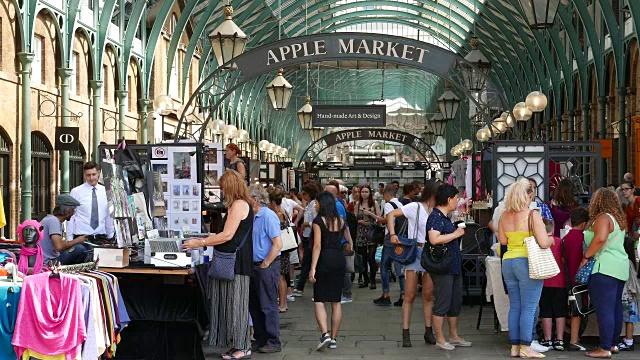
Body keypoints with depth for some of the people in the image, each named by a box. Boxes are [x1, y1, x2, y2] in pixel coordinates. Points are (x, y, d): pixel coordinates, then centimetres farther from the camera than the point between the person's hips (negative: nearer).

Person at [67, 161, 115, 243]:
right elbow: (70, 217, -1)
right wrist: (69, 239, -6)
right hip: (81, 237, -3)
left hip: (101, 236, 3)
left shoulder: (105, 192, 9)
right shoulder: (76, 192, 0)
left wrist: (110, 237, 13)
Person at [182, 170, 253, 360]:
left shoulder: (239, 205, -13)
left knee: (235, 304, -5)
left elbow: (227, 235, -17)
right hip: (234, 263, 10)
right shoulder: (241, 204, 19)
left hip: (236, 264, -10)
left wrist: (200, 243, -11)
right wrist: (209, 239, 24)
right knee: (231, 303, 10)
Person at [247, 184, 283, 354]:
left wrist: (265, 264, -16)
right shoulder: (253, 217, 12)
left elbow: (277, 244, -20)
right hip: (255, 266, 9)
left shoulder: (268, 216, -16)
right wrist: (255, 265, 10)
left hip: (267, 267, -9)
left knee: (268, 306, -3)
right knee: (254, 305, 14)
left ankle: (273, 343, 5)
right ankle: (260, 340, 23)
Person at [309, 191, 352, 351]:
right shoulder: (340, 220, 9)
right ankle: (334, 339, 11)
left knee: (319, 300, -1)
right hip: (339, 260, 5)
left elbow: (317, 246, -13)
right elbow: (349, 241, 13)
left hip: (324, 260, -5)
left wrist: (313, 268, -14)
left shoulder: (318, 221, -8)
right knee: (336, 301, 8)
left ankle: (325, 334, -18)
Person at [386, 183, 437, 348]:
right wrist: (392, 234, -18)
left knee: (428, 295, 9)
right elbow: (391, 215, -7)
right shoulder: (415, 207, -4)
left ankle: (428, 331, 17)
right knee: (410, 295, -2)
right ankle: (406, 333, 2)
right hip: (414, 251, -5)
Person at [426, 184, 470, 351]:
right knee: (442, 304, -3)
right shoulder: (435, 216, -15)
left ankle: (454, 336, 25)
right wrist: (456, 234, -19)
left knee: (455, 303, 15)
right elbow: (434, 239, -29)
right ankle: (440, 339, 5)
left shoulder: (445, 217, 16)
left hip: (454, 266, 10)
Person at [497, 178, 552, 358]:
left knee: (514, 307, 12)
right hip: (528, 262, -6)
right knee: (528, 308, -1)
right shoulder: (533, 215, -12)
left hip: (508, 262, 6)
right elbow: (543, 243, -17)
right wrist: (551, 240, 4)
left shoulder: (504, 216, 5)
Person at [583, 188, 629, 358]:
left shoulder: (602, 218, -11)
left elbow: (600, 238, -26)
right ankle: (613, 344, 22)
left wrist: (586, 257, -18)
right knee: (616, 307, 14)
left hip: (605, 268, -10)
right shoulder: (619, 219, 18)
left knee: (604, 309, -10)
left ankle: (605, 349, -12)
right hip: (621, 267, 10)